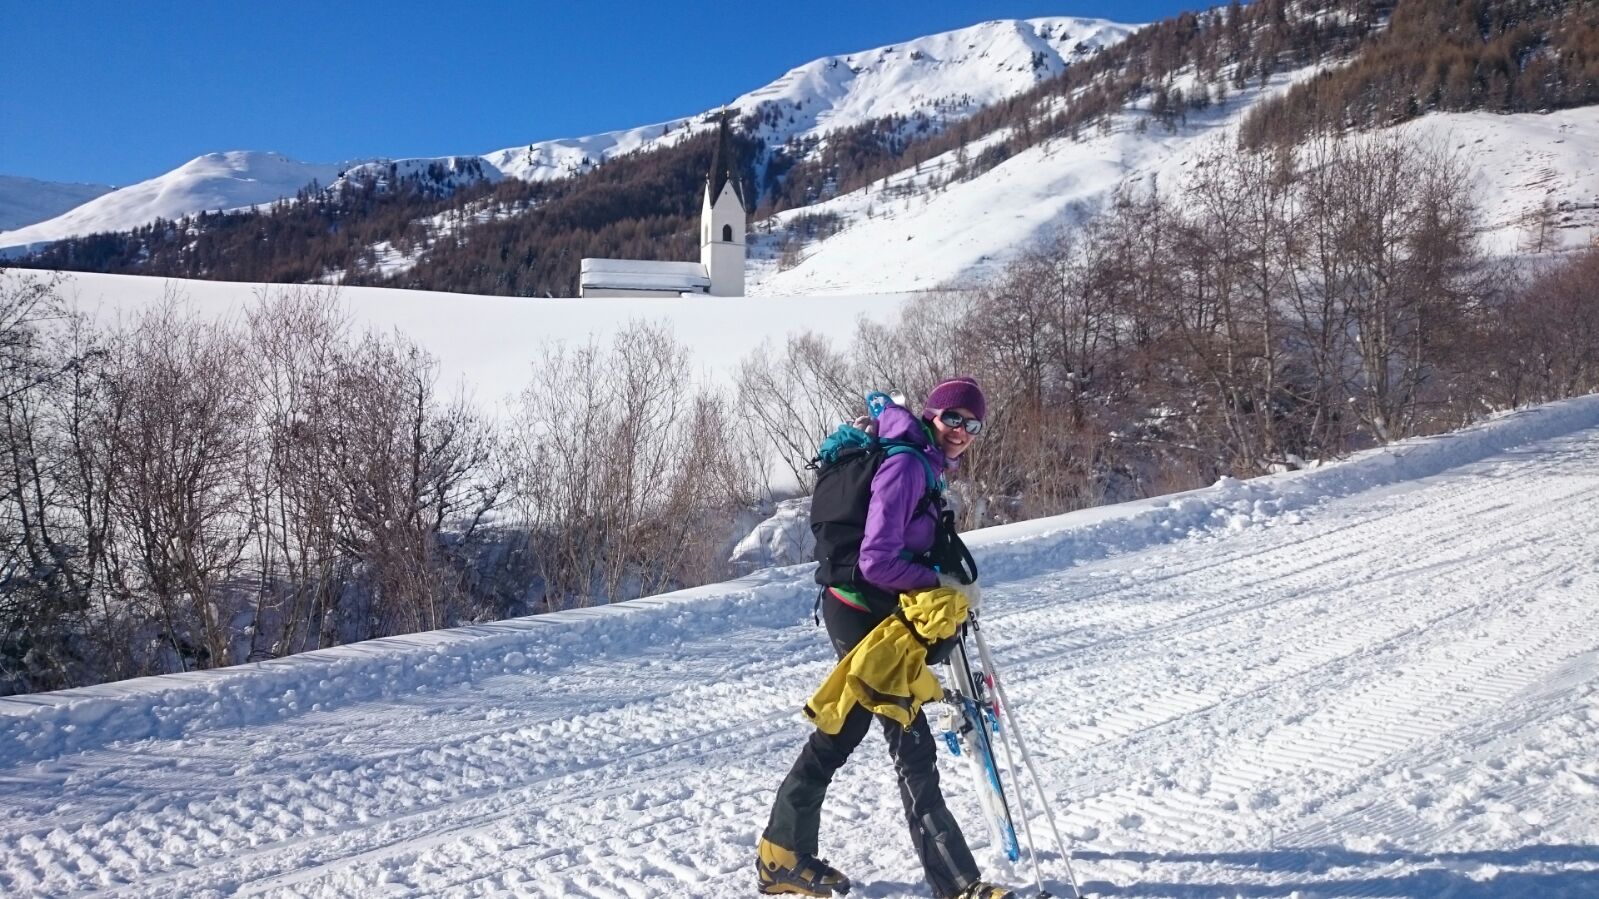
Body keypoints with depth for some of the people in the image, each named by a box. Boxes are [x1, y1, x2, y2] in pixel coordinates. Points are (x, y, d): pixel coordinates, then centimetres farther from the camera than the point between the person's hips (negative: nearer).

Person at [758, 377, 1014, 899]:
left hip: (870, 615, 10)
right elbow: (877, 560, -25)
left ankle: (784, 855, 31)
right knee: (912, 748, -8)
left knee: (840, 735, 19)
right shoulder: (906, 465, -19)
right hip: (863, 616, -10)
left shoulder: (922, 466, 10)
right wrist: (941, 583, -16)